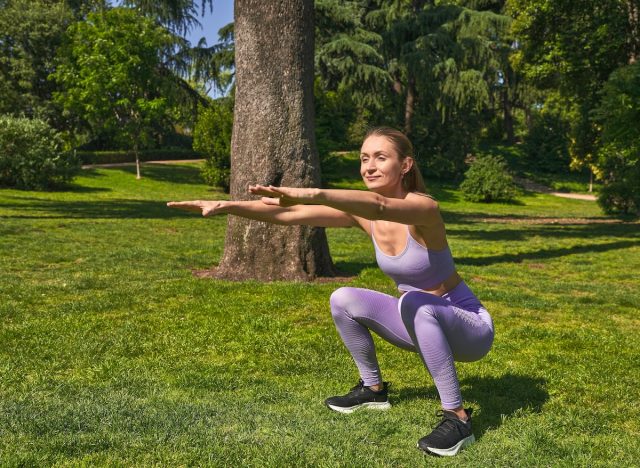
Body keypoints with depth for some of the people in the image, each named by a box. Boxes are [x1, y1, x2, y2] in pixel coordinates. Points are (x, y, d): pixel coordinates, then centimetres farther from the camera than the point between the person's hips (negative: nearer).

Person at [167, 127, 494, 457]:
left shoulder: (423, 208, -26)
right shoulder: (361, 213, -8)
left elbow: (379, 205, -50)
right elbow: (289, 214, -13)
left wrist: (311, 194, -65)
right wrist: (226, 205, -23)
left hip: (471, 327, -6)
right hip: (423, 322, 7)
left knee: (415, 304, -37)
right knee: (343, 300, -6)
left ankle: (457, 417, -26)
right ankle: (373, 389, 14)